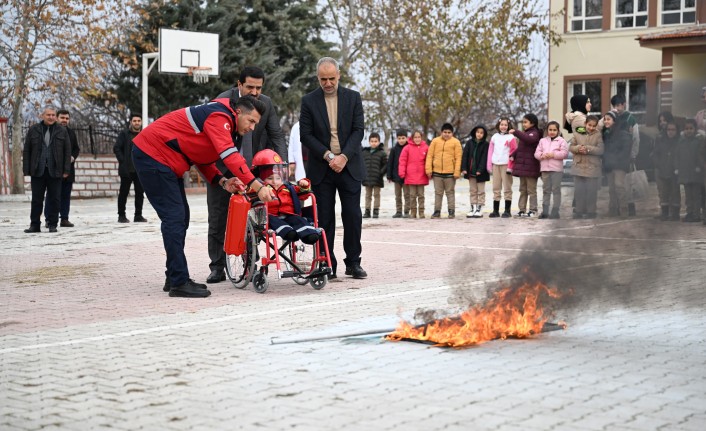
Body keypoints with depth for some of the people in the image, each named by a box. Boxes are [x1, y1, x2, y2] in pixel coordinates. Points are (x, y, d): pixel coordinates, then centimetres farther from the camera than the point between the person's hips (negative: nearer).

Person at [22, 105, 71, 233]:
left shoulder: (62, 131, 5)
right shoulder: (33, 130, 7)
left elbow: (67, 152, 4)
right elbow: (26, 151, 7)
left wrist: (66, 170, -3)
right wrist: (26, 170, 0)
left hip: (55, 171, 0)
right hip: (37, 171, 1)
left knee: (55, 199, 2)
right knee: (36, 199, 5)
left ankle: (53, 224, 11)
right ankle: (35, 225, 11)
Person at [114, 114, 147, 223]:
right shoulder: (124, 134, 0)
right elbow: (116, 148, -4)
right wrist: (123, 161, -10)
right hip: (127, 169, -3)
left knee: (140, 193, 5)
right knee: (124, 193, 2)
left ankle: (138, 215, 14)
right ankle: (121, 215, 9)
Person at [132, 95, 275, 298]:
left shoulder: (223, 123, 14)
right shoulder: (219, 117, -19)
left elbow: (202, 158, 15)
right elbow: (230, 155, -30)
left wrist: (223, 181, -3)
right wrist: (258, 187, -32)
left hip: (163, 159, 11)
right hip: (152, 154, -11)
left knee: (181, 217, 12)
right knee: (174, 217, -13)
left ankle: (174, 278, 18)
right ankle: (179, 283, -11)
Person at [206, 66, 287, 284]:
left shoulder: (266, 103, -6)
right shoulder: (224, 100, -18)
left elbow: (276, 135, -4)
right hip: (221, 167, -2)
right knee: (218, 219, 2)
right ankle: (217, 268, 9)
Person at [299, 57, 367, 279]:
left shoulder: (353, 98, 5)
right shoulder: (309, 101, 2)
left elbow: (358, 130, 0)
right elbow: (305, 135, -2)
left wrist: (343, 157, -13)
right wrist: (329, 156, -13)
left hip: (349, 166, 1)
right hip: (321, 169, -1)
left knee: (353, 216, 0)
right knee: (325, 218, 1)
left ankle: (353, 263, 10)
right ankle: (328, 265, 6)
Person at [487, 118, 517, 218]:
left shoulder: (511, 137, -1)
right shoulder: (494, 137, 11)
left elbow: (514, 152, -5)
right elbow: (490, 151, 11)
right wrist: (489, 165, 5)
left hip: (506, 165, -4)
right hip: (495, 164, 4)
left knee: (507, 188, -1)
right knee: (496, 188, 6)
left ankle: (507, 210, 2)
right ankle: (495, 210, 10)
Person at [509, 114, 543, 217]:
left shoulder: (534, 133, -10)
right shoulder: (525, 133, 19)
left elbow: (528, 139, -33)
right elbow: (520, 148, 20)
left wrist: (516, 132, -33)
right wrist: (513, 155, 4)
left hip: (531, 168, -9)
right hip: (522, 166, 9)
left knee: (531, 190, -3)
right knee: (523, 189, 12)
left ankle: (533, 210, 1)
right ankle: (522, 209, 16)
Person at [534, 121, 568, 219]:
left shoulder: (561, 141, 2)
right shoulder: (542, 141, 14)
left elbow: (565, 153, -9)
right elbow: (536, 153, 8)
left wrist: (553, 154, -16)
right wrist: (542, 155, -12)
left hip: (557, 169, -4)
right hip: (545, 168, 4)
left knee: (556, 190, -3)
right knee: (546, 190, 9)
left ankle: (555, 211, -1)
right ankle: (545, 211, 13)